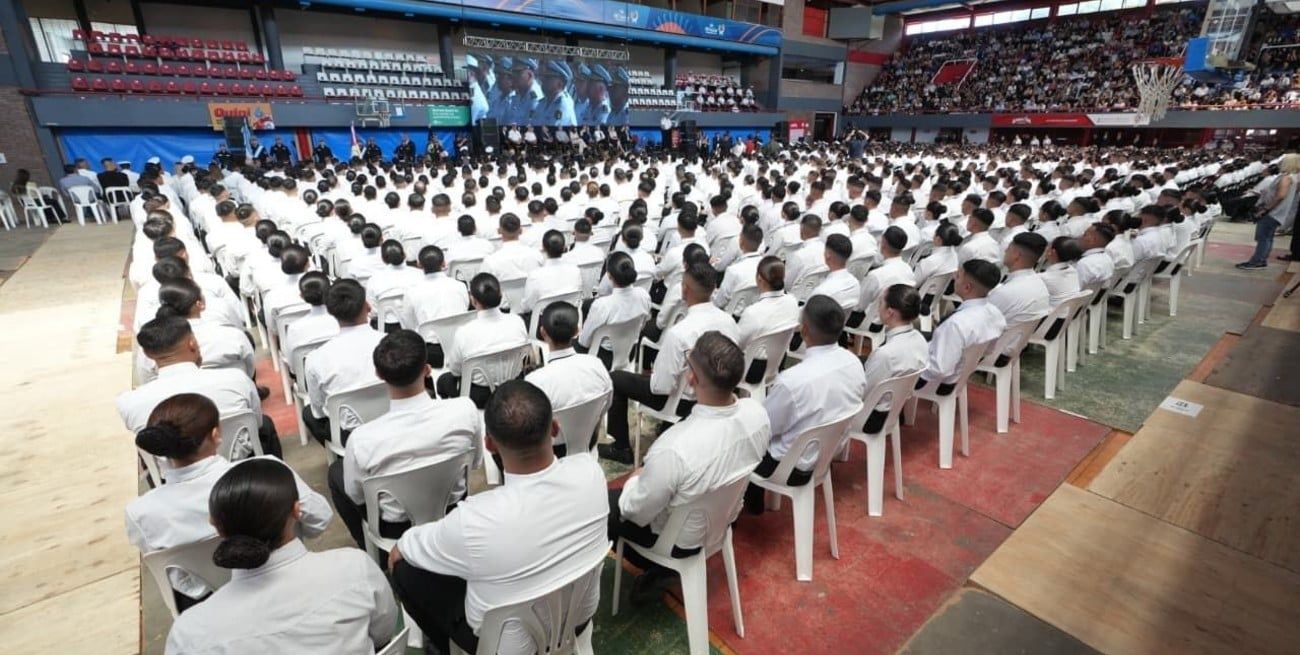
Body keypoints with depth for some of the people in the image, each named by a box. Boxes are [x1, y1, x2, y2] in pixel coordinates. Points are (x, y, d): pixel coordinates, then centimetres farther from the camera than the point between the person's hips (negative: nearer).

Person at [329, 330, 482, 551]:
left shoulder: (362, 439, -30)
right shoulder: (465, 409, -27)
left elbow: (356, 497, -10)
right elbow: (474, 463, -7)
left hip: (397, 527, -2)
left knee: (336, 471, 22)